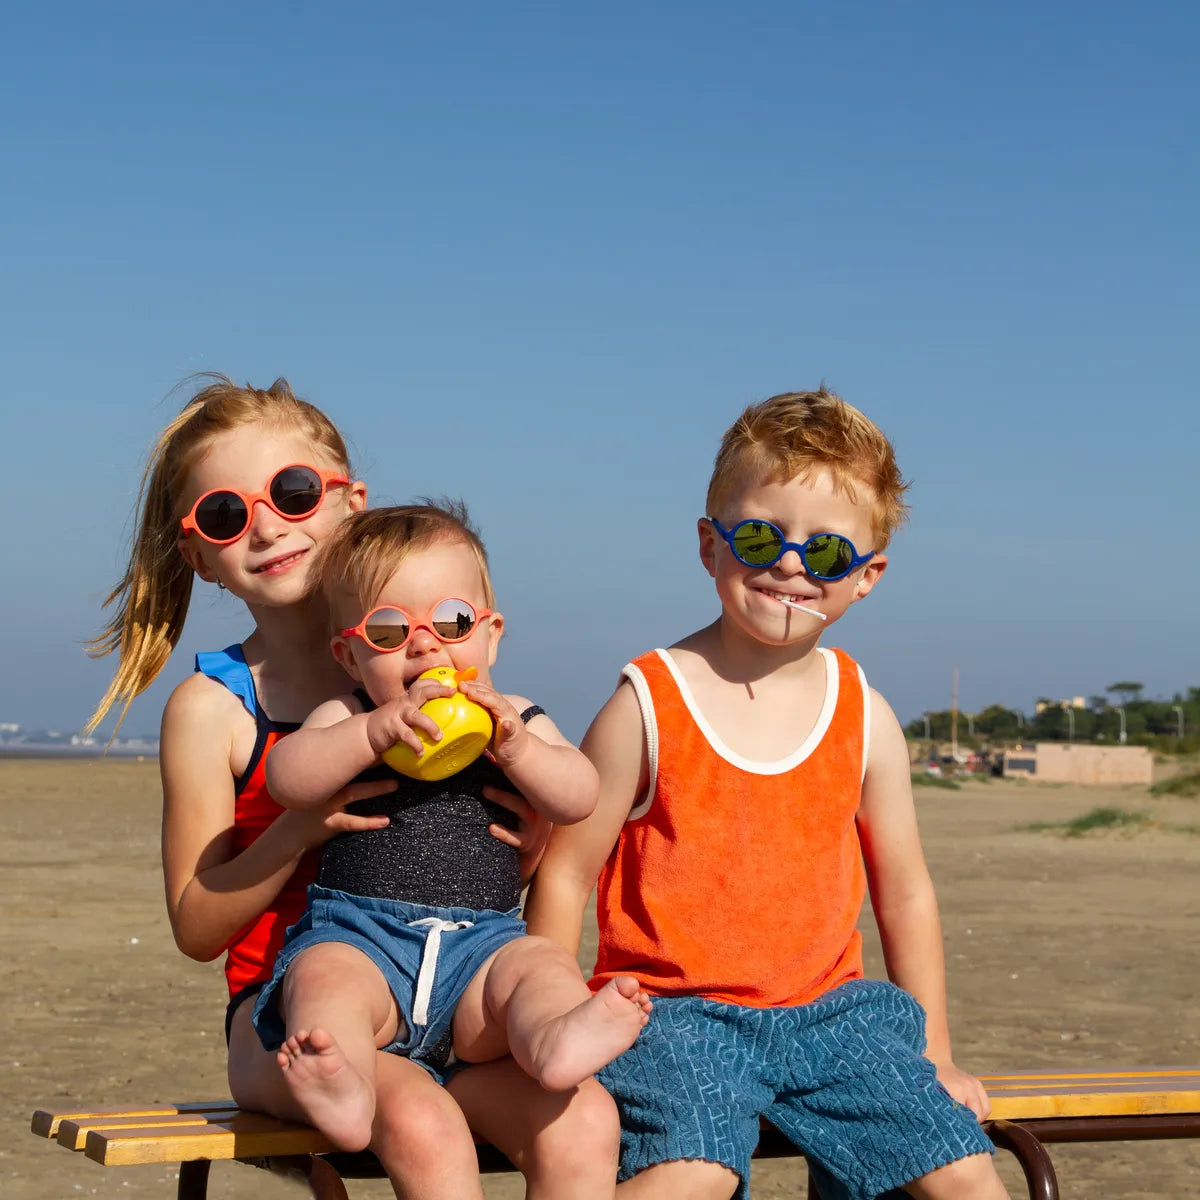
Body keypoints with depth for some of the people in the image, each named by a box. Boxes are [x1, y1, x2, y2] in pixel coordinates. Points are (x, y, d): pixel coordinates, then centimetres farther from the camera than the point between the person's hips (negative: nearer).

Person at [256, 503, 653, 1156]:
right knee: (325, 975, -32)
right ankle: (343, 1092, -60)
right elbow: (287, 779, -6)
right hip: (358, 933, -1)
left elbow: (578, 798, 1)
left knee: (543, 962, -28)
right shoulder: (348, 720, 13)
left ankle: (554, 1039, -61)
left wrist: (514, 746, -17)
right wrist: (378, 730, -20)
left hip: (480, 938, 1)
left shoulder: (516, 720, 16)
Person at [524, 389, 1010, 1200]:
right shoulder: (647, 705, -7)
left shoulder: (864, 718, 5)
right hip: (674, 1009, -4)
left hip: (826, 1010, 4)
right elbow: (565, 874, -3)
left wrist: (934, 1058, 17)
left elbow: (905, 893, 14)